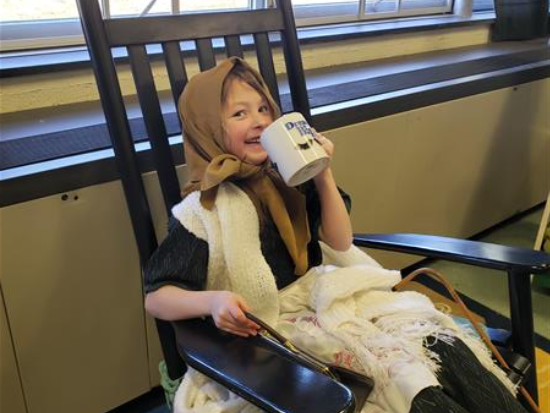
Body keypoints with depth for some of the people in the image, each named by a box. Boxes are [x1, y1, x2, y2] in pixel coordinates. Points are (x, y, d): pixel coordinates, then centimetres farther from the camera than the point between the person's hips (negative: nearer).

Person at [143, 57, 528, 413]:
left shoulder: (286, 178, 5)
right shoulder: (202, 211, -11)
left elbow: (340, 243, 7)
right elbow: (157, 297, -11)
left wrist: (324, 175, -5)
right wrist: (213, 300, -32)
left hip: (323, 295, 6)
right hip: (272, 327, -5)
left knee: (426, 329, -16)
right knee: (390, 356, -26)